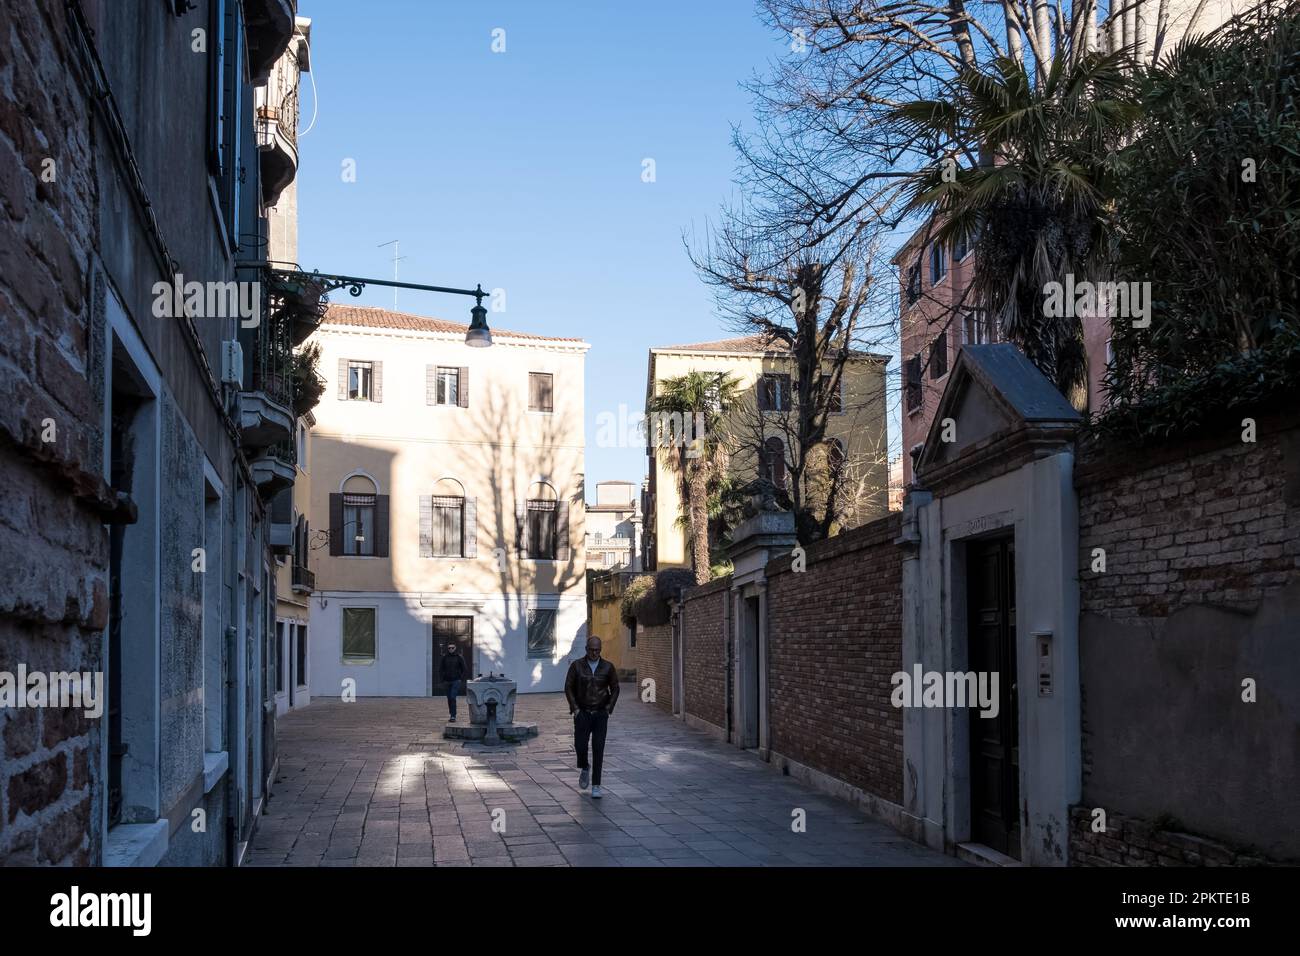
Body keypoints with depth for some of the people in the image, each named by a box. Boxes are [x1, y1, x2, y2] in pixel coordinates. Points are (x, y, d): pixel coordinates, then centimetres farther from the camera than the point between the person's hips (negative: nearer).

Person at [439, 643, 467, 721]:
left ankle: (453, 716, -17)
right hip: (447, 681, 4)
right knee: (449, 699, 8)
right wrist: (442, 679, 3)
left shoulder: (459, 657, -2)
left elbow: (464, 669, 2)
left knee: (453, 697, -15)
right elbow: (440, 669, 11)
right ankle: (452, 715, 19)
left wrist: (461, 679, -4)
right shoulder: (445, 657, 4)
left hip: (456, 680, -4)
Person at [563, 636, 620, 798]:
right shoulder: (577, 665, -2)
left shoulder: (608, 667, -1)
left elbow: (615, 689, 7)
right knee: (580, 746, -7)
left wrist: (608, 709, -1)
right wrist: (575, 708, -6)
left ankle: (596, 786, 0)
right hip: (582, 712, 0)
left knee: (598, 749, -6)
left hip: (600, 713, 0)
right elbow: (568, 687, 2)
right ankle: (584, 769, 27)